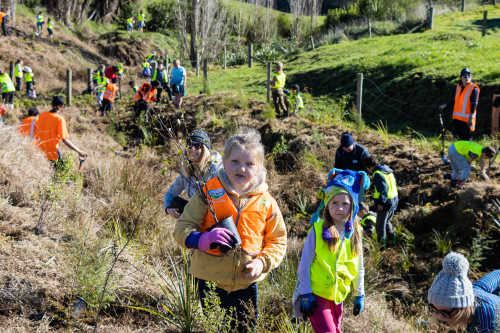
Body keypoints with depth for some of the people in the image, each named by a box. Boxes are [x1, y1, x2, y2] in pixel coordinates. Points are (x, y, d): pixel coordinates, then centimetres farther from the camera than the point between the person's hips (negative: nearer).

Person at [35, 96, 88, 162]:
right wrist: (79, 151, -16)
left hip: (39, 152, 5)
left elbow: (36, 132, 13)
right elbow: (65, 140, -20)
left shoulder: (42, 115, 2)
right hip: (52, 153, -5)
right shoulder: (60, 119, -14)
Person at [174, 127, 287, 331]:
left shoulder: (266, 203, 0)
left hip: (246, 284, 2)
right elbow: (182, 228, -5)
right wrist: (203, 239, -26)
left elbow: (277, 241, 7)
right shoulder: (208, 194, -5)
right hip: (210, 282, -1)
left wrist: (261, 262, -11)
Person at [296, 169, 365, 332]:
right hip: (316, 295, -5)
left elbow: (358, 268, 12)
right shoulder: (317, 230, -10)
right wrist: (306, 294, -10)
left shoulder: (355, 234, 2)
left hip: (338, 296, 5)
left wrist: (359, 295, 13)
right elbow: (304, 265, -7)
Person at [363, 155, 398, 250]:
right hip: (394, 199, 9)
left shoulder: (377, 174, -18)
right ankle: (391, 239, 27)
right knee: (387, 221, 25)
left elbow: (383, 189, -24)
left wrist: (381, 202, -19)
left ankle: (381, 243, 6)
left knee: (380, 224, 2)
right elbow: (394, 184, 17)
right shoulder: (388, 170, 11)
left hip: (385, 202, -9)